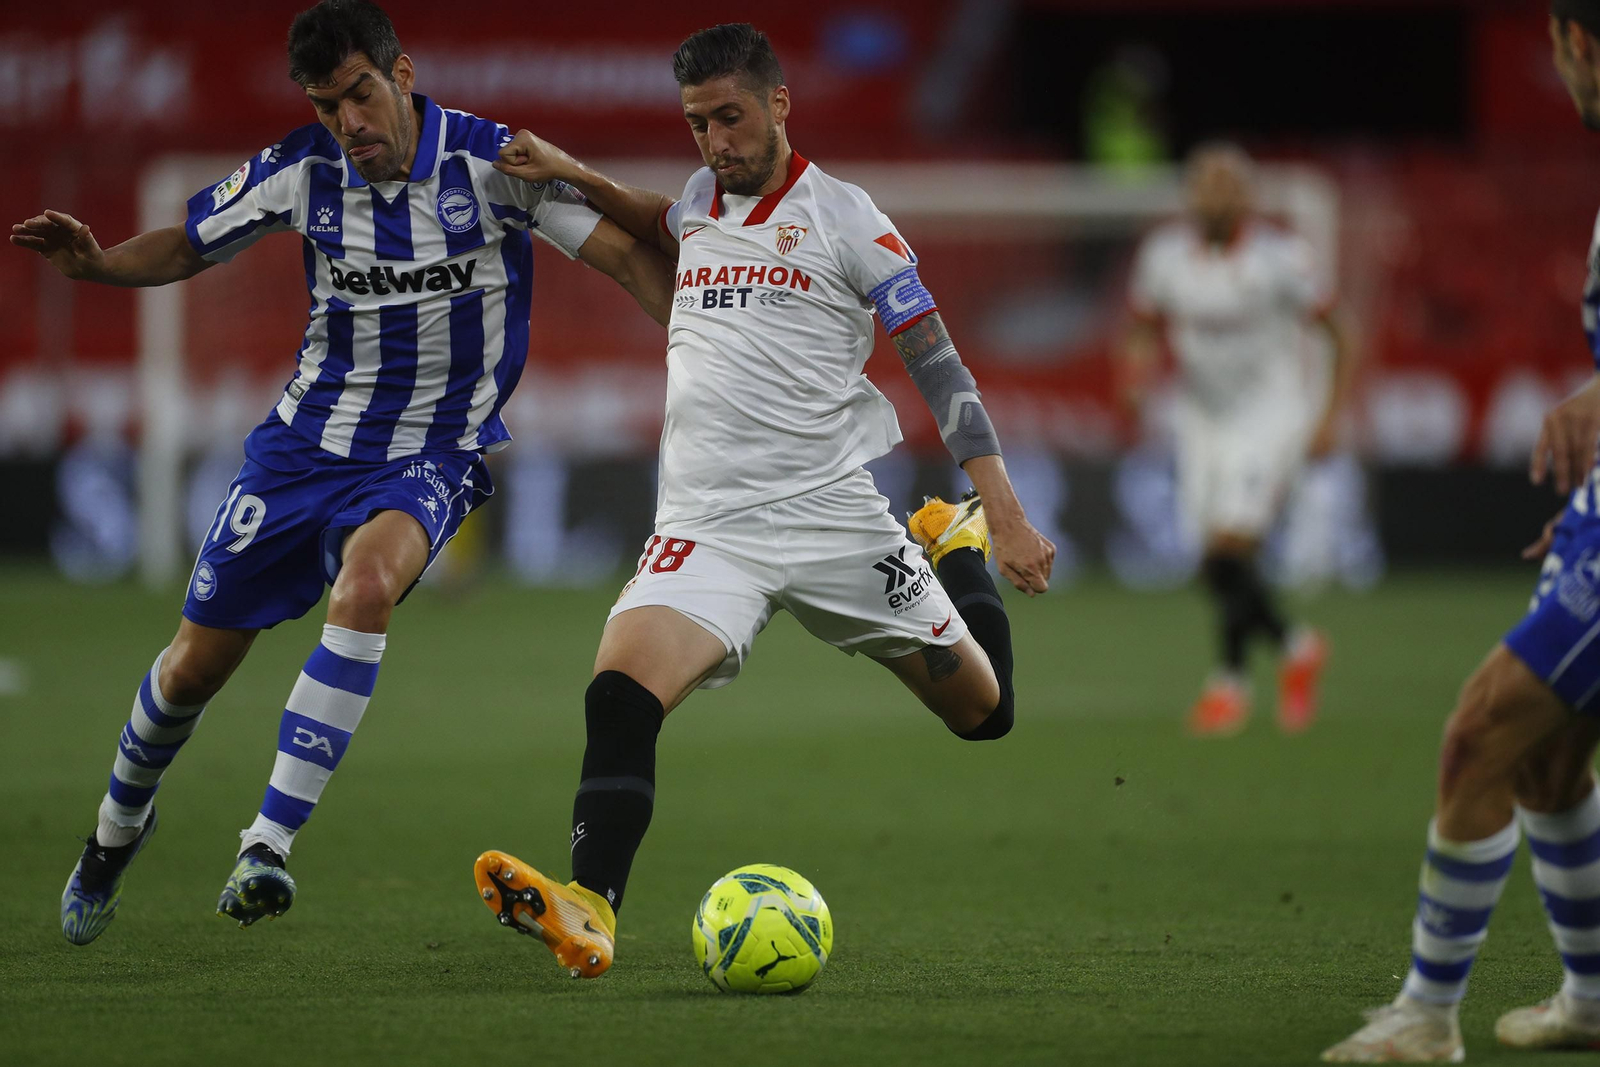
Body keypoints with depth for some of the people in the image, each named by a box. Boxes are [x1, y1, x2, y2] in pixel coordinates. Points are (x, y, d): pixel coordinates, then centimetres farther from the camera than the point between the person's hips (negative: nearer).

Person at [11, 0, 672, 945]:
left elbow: (632, 257, -14)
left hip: (432, 458, -3)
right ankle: (120, 824, 40)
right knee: (195, 664, 7)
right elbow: (187, 247, 7)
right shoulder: (303, 172, -6)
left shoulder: (496, 161, -15)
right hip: (307, 442, 3)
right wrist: (97, 263, -13)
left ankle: (268, 848, -32)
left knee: (367, 581, -35)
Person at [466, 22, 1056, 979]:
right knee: (619, 693, -25)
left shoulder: (843, 216, -2)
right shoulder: (698, 204, 13)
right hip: (707, 529, 2)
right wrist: (576, 177, 26)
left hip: (834, 514, -2)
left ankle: (960, 551, 39)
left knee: (982, 713, 9)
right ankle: (588, 915, -33)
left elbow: (939, 365, -2)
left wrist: (1005, 511, -10)